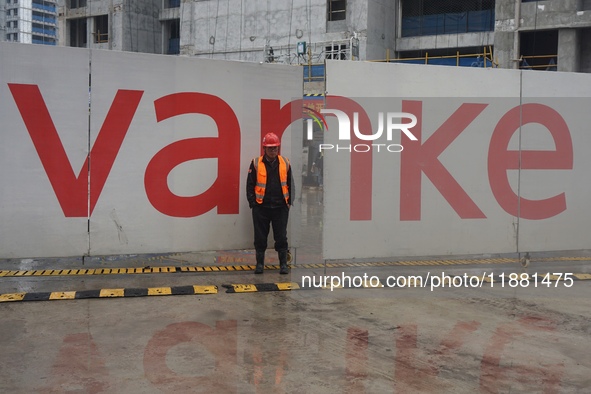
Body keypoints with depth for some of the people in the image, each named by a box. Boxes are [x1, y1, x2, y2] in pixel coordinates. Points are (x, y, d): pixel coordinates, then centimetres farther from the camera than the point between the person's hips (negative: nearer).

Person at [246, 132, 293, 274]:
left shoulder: (285, 163, 5)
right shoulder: (256, 163, -1)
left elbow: (290, 184, 10)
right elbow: (250, 184, 0)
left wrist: (289, 202, 4)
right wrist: (252, 202, -5)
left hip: (280, 207, 1)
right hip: (261, 207, -1)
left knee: (281, 237, 4)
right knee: (260, 237, 6)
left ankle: (283, 264, 13)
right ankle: (260, 264, 18)